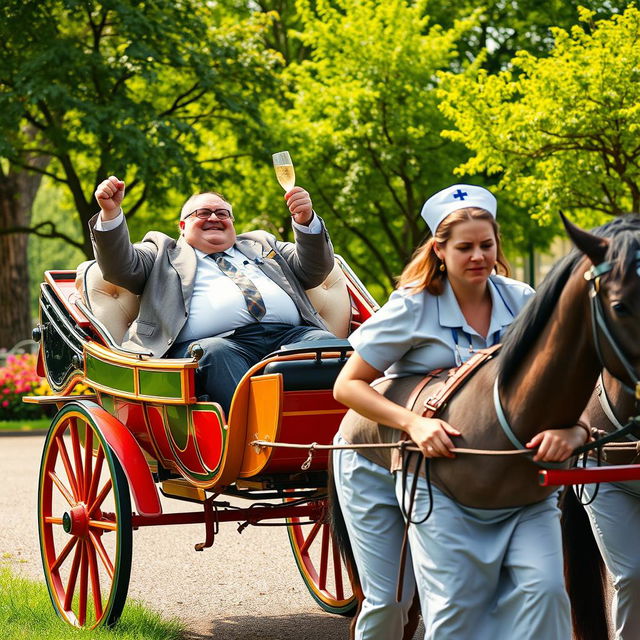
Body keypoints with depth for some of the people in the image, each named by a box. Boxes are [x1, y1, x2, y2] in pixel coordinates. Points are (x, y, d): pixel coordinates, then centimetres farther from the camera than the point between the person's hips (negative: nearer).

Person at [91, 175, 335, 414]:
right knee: (215, 353, -37)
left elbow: (313, 270, 28)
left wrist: (306, 220, 10)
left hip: (289, 333, 3)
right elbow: (121, 267, 12)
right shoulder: (163, 251, 29)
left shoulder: (260, 244, 36)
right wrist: (110, 212, -3)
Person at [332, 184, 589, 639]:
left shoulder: (520, 301, -10)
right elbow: (347, 386, -19)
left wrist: (570, 426, -38)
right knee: (388, 601, -2)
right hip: (376, 461, -3)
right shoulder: (413, 306, -19)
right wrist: (414, 423, -36)